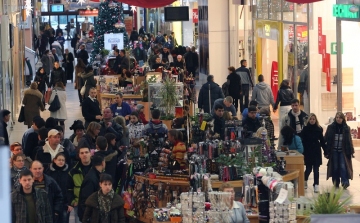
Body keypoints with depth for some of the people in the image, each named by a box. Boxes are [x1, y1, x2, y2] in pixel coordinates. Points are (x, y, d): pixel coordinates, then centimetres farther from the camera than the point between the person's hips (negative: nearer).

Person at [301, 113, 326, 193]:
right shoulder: (305, 129, -3)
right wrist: (303, 152, -11)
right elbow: (303, 141, -5)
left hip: (317, 152, 1)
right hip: (308, 152, -1)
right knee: (309, 168, 3)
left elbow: (322, 141, 6)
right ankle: (305, 181, 31)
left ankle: (316, 185, 2)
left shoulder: (319, 129, 3)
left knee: (316, 169, 0)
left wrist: (326, 150, 2)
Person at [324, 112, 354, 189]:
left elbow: (349, 140, 5)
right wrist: (326, 152, -5)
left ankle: (345, 182, -11)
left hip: (343, 151, -1)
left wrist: (351, 151, 3)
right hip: (334, 151, 1)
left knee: (343, 166, -10)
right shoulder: (331, 127, -2)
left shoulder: (346, 128, 0)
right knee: (335, 167, 6)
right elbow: (326, 140, -2)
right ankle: (336, 183, 16)